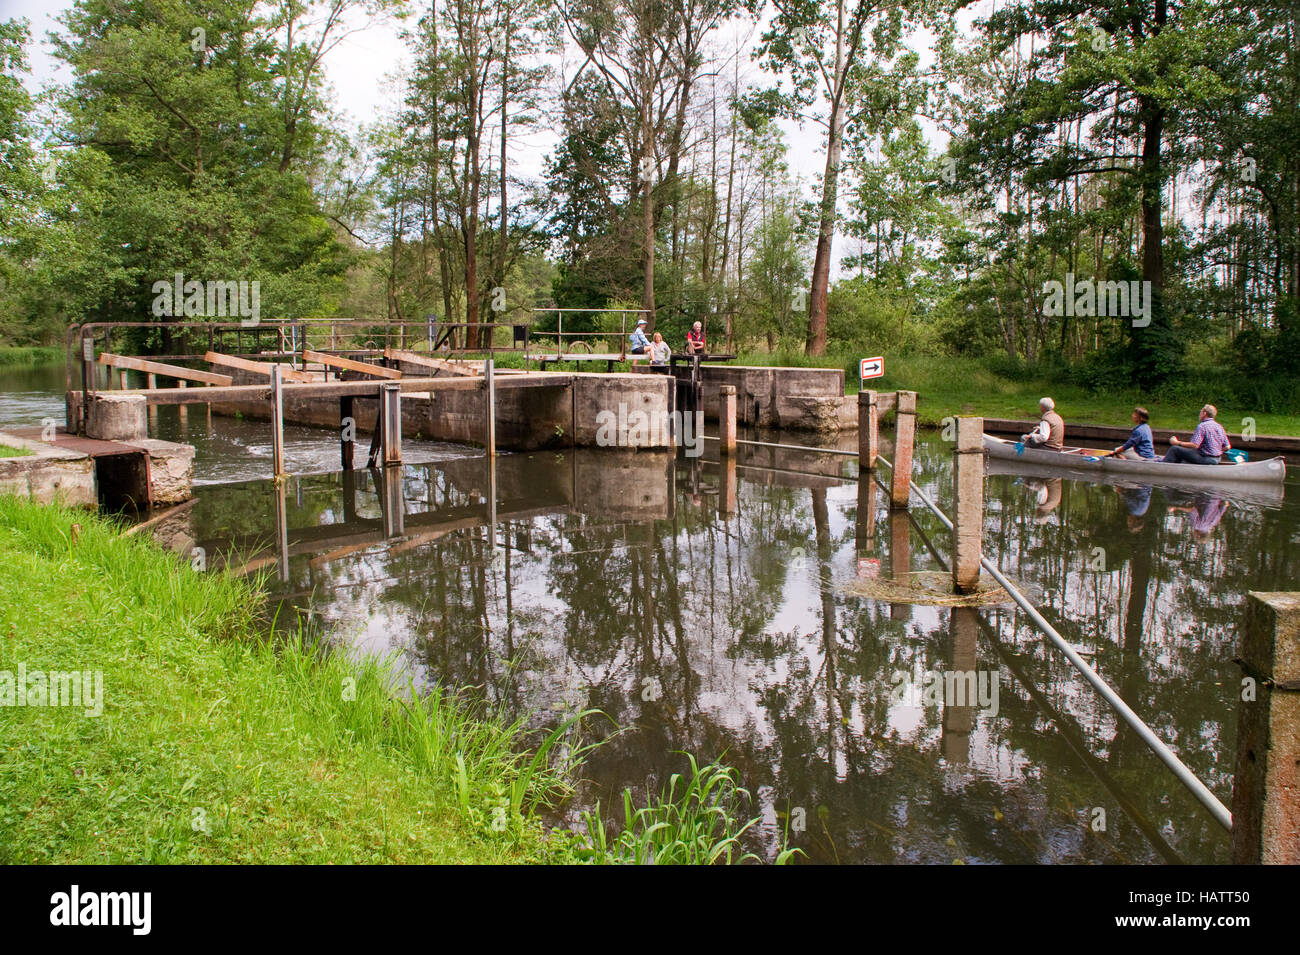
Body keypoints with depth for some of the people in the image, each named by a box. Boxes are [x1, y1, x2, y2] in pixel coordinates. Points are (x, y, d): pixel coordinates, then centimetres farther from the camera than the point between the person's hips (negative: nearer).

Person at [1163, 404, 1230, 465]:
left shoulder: (1202, 426, -15)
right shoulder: (1219, 427, 9)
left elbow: (1195, 445, -24)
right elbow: (1227, 447, 8)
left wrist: (1177, 443, -15)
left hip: (1204, 459, -9)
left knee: (1174, 449, -3)